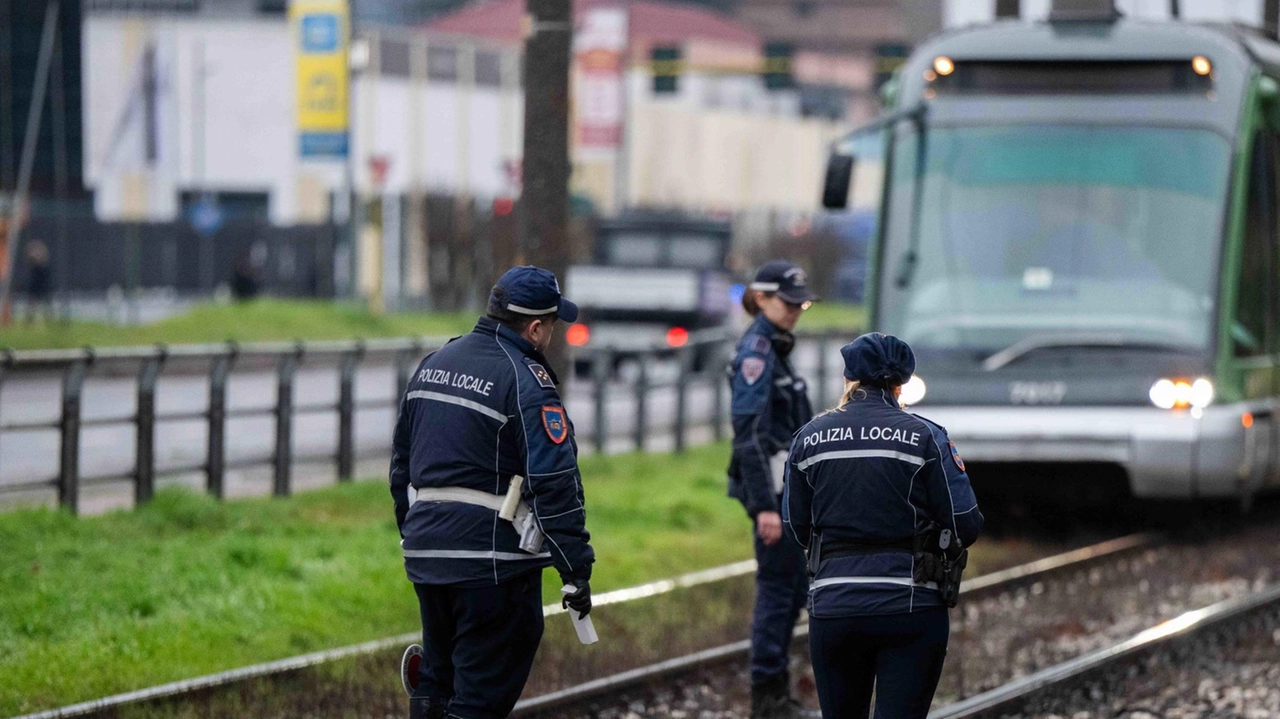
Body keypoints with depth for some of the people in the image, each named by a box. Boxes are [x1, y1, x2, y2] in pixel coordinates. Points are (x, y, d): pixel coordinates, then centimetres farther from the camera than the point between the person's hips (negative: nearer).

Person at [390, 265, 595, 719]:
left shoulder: (434, 364, 12)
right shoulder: (525, 380, -13)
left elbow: (402, 463, 20)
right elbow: (554, 484, -18)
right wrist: (577, 569, -15)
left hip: (426, 552, 8)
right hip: (492, 560, -8)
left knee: (436, 682, 19)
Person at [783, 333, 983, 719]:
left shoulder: (809, 438, 3)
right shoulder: (924, 437, -5)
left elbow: (798, 528, 10)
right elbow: (966, 525, -7)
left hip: (833, 604, 3)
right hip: (911, 608, -3)